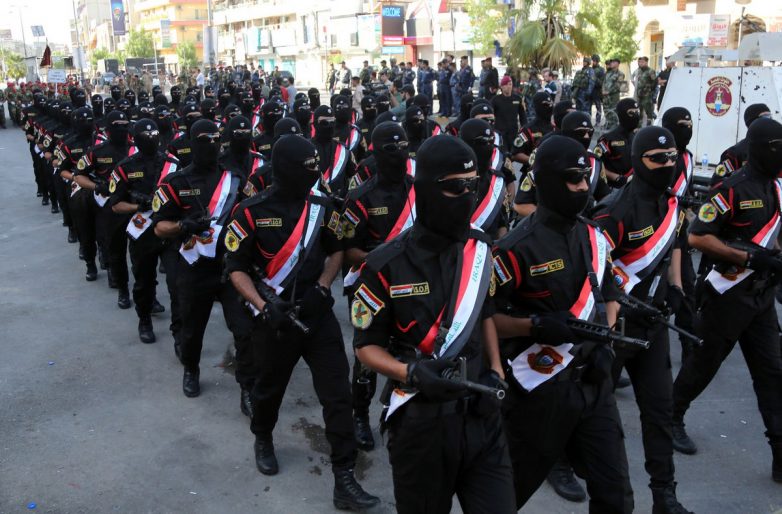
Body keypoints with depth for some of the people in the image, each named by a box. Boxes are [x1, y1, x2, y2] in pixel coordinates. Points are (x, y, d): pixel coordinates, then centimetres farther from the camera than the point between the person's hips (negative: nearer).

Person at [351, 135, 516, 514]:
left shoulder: (479, 249, 1)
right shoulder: (387, 267, -13)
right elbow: (366, 344, -5)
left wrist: (496, 370, 3)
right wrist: (412, 373, -23)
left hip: (482, 415, 3)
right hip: (420, 421, -3)